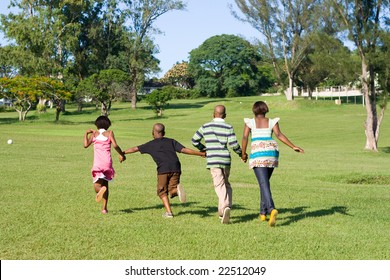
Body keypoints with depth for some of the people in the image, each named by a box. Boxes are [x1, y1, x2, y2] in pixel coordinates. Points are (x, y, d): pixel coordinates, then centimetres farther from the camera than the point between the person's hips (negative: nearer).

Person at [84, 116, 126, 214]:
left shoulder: (94, 133, 7)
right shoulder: (109, 133, 6)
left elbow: (86, 145, -4)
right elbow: (115, 145, -8)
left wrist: (86, 134, 11)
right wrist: (122, 154, 5)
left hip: (98, 164, -1)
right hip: (108, 162, 1)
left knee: (97, 186, -1)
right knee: (105, 184, 17)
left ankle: (101, 190, -38)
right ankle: (104, 208, 13)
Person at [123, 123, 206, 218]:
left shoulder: (151, 144, 19)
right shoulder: (171, 141, 22)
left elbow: (135, 149, 26)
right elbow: (184, 150, 11)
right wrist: (201, 153, 14)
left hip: (163, 169, -2)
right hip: (175, 168, 2)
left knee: (162, 191, 11)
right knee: (172, 190, 9)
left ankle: (169, 212, -4)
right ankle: (177, 189, -26)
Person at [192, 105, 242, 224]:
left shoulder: (205, 127, 6)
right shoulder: (228, 128, 1)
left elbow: (194, 140, 14)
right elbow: (233, 144, -6)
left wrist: (203, 149, 30)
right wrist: (241, 153, 11)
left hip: (213, 160, -1)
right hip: (226, 159, 1)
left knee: (219, 185, -7)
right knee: (226, 184, 16)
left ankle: (225, 207, -30)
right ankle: (223, 211, 10)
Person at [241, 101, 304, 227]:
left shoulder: (250, 122, 5)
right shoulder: (272, 122, 9)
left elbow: (245, 137, -4)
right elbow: (279, 135, -6)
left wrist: (243, 154, 8)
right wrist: (293, 147, -8)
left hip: (258, 154, -3)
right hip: (272, 153, 3)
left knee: (264, 184, -11)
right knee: (264, 182, 21)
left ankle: (271, 209, -35)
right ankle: (263, 212, 25)